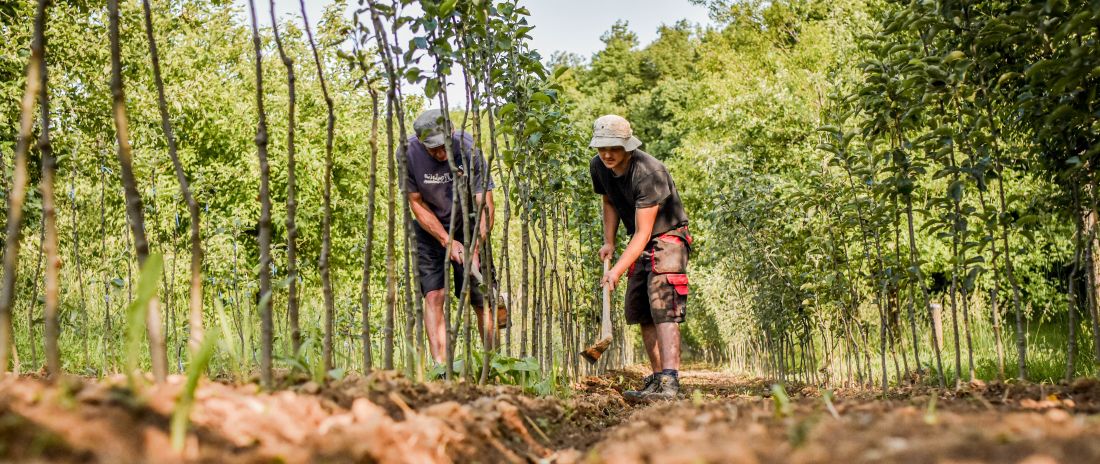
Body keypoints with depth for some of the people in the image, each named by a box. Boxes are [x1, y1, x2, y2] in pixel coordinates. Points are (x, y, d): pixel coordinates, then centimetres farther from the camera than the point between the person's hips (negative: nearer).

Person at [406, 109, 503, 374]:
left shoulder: (468, 149, -25)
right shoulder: (409, 153, -22)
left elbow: (486, 207, -23)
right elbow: (417, 204, -12)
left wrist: (474, 250, -33)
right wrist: (448, 241, -18)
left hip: (467, 226, 0)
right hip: (430, 229, 1)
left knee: (482, 299, -4)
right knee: (433, 295, -12)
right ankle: (440, 366, -15)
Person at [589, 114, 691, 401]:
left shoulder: (647, 172, -29)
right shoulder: (598, 167, -5)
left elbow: (643, 233, -31)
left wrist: (617, 270, -37)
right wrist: (609, 242, 5)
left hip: (667, 237, -8)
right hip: (640, 244, 8)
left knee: (663, 309, -22)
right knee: (640, 310, 7)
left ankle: (668, 381, -31)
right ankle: (657, 377, 14)